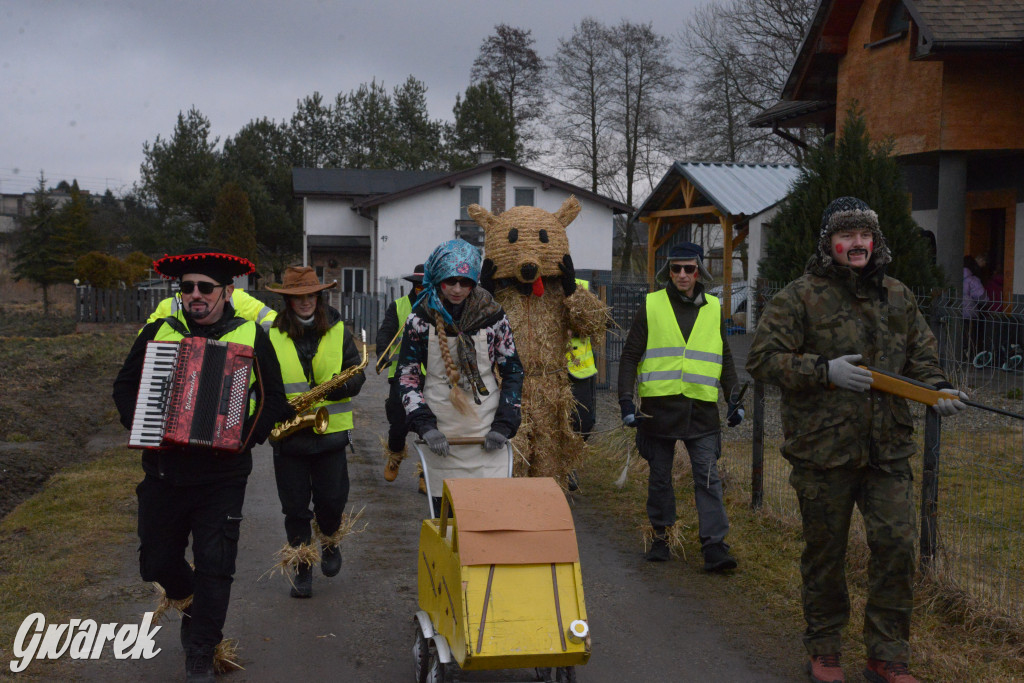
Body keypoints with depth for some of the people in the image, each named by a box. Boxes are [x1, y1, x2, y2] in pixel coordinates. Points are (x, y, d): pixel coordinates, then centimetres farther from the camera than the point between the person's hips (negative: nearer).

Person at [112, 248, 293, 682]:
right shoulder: (158, 333, 4)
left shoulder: (250, 337, -1)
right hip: (164, 472, 3)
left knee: (214, 568, -2)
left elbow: (274, 398, 1)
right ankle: (189, 603, 45)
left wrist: (247, 434, -14)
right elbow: (125, 385, 12)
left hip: (222, 477, -2)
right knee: (157, 561, 13)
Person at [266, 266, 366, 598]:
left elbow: (357, 372, 4)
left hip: (330, 432, 1)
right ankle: (302, 568, 20)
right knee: (295, 506, 5)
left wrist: (342, 387, -16)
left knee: (332, 499, 3)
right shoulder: (271, 335, 0)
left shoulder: (338, 331, 4)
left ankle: (330, 542, 34)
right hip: (288, 433, 0)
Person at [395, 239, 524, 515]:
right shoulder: (421, 318, 0)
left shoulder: (492, 315, 0)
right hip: (441, 435, 0)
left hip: (487, 434, 0)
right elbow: (407, 374, 3)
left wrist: (504, 424, -2)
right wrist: (424, 425, -10)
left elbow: (513, 370, 8)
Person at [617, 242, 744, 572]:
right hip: (658, 407, -1)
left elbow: (725, 359, 17)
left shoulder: (714, 309, 10)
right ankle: (660, 537, 24)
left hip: (702, 410, 1)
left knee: (708, 478, -7)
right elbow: (630, 356, 5)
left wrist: (734, 398, 8)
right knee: (660, 477, 9)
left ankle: (715, 547, -8)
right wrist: (626, 399, -5)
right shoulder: (651, 307, 3)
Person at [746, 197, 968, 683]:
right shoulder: (801, 297, -5)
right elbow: (762, 359, -8)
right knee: (824, 551, 9)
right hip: (823, 447, -3)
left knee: (896, 545, -1)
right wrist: (824, 371, -18)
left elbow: (922, 355, 19)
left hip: (888, 447, 4)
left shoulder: (898, 296, 11)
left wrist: (938, 388, -1)